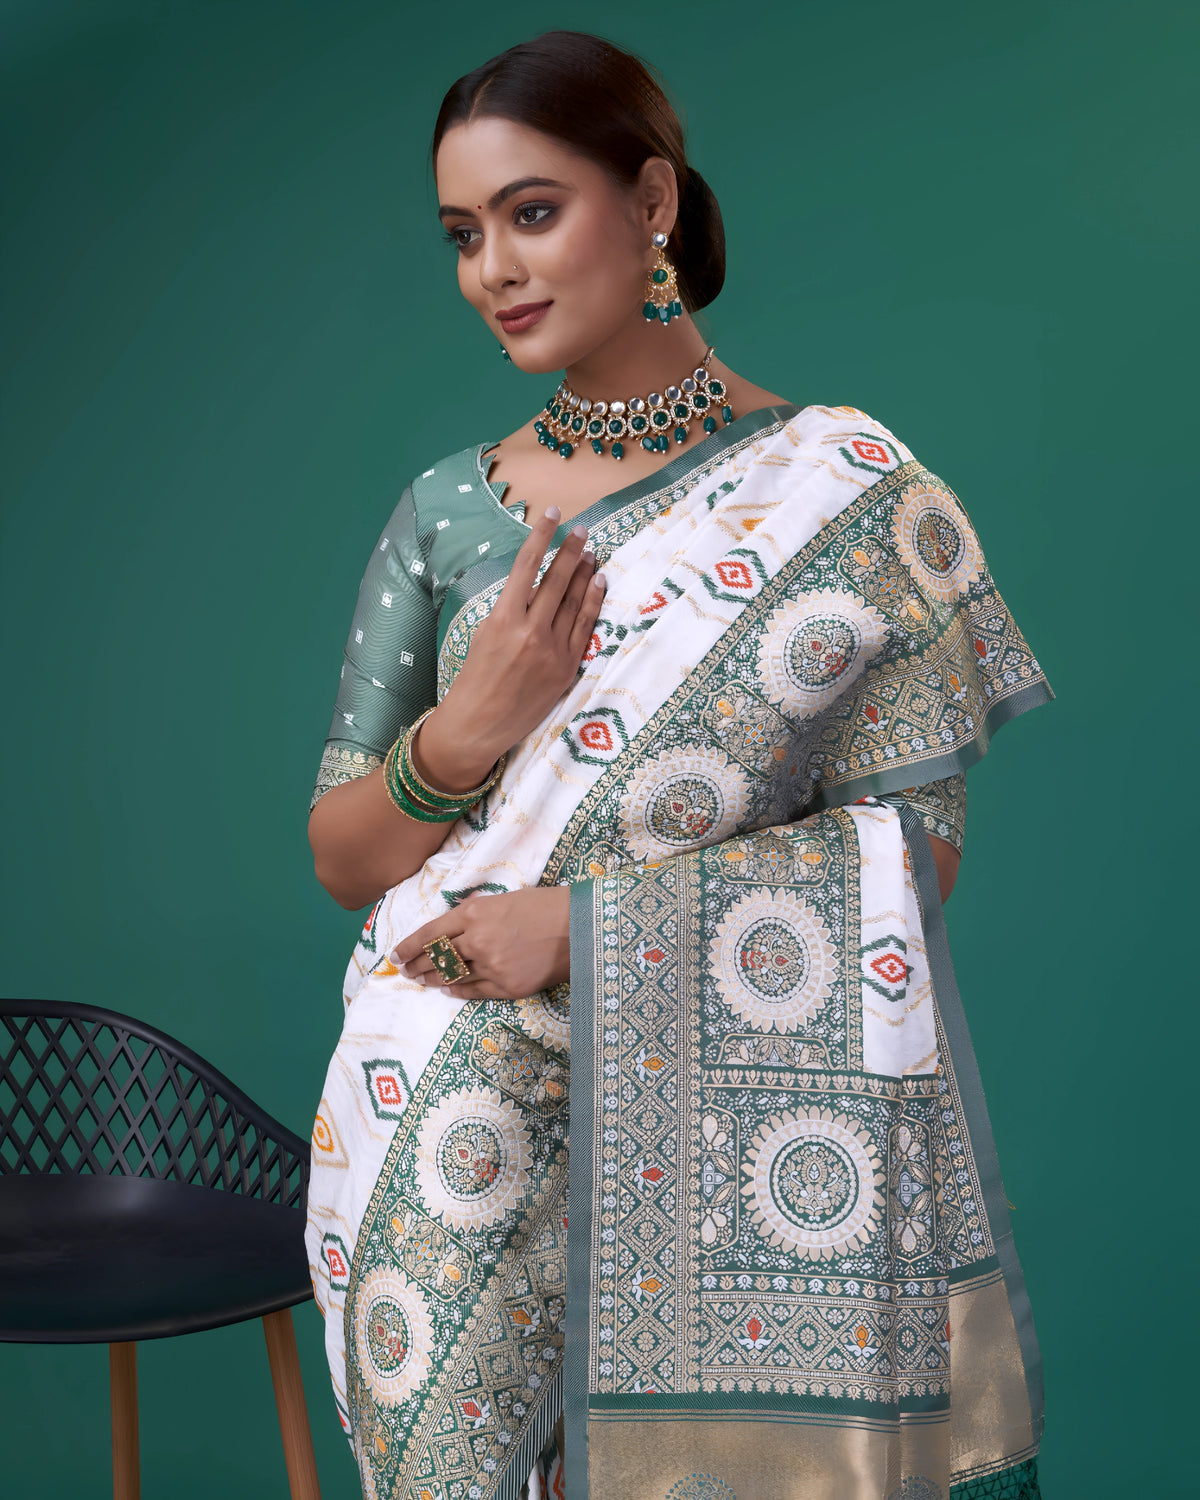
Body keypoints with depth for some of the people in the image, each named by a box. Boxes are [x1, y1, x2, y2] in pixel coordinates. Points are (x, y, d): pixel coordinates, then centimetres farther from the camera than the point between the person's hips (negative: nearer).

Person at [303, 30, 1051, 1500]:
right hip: (486, 1146, 2)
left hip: (768, 1159, -2)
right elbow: (341, 857, 7)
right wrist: (459, 739, -14)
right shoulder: (447, 513, 6)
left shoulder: (840, 490, -3)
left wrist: (587, 924, -17)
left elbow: (916, 841, -8)